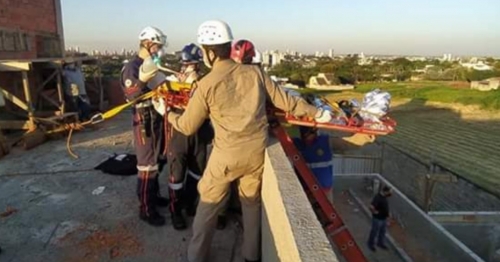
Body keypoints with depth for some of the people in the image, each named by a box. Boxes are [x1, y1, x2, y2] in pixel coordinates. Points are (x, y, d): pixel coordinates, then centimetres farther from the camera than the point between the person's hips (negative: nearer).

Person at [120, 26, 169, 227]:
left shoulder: (153, 65, 13)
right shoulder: (132, 67, -14)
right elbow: (130, 96, -26)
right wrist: (142, 81, -40)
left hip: (157, 116, 9)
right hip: (144, 119, -9)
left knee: (155, 160, 19)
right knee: (146, 164, -5)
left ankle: (154, 195, 35)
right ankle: (146, 209, 4)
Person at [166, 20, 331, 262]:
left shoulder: (206, 85, -11)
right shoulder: (254, 73, -3)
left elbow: (187, 127, -2)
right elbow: (284, 101, 4)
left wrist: (169, 115, 20)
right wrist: (315, 113, 17)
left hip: (227, 155, -3)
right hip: (257, 152, 4)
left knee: (208, 205, 17)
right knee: (252, 201, 23)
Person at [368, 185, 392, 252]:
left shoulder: (384, 196, -5)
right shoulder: (378, 198, -34)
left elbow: (390, 194, 21)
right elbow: (371, 207, -44)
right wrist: (374, 212, -27)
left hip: (384, 218, 8)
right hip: (377, 219, -8)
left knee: (382, 232, 25)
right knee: (374, 232, 13)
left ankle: (380, 243, 46)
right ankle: (371, 244, 34)